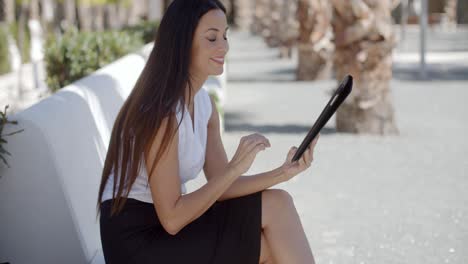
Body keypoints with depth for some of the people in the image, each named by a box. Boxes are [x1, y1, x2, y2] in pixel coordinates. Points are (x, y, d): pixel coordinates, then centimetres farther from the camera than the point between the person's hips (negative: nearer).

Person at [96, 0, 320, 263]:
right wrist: (235, 167, -23)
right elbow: (171, 219, -21)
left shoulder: (204, 103, 6)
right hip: (136, 242, -8)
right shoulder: (162, 112, -21)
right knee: (275, 208, -11)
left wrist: (283, 172, -12)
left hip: (165, 228, 8)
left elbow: (219, 186, 1)